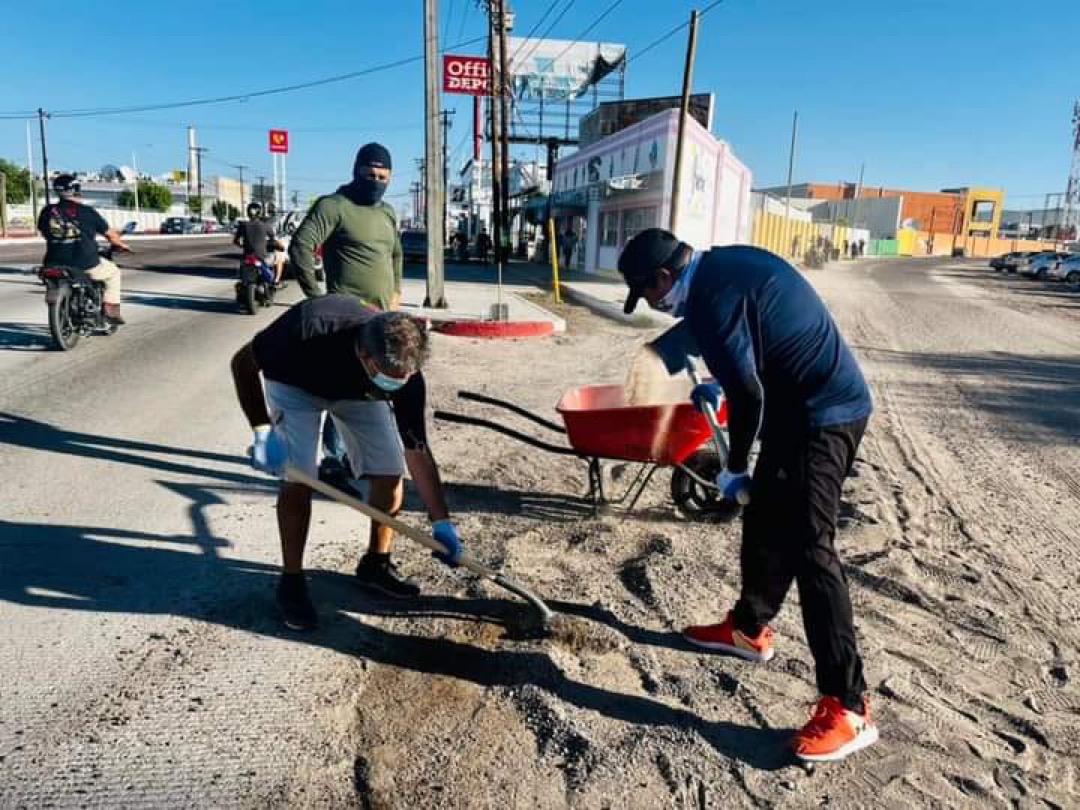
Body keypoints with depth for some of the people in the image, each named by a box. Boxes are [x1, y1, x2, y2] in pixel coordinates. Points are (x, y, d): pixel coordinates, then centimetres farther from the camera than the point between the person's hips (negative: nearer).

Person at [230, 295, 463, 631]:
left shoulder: (405, 374, -33)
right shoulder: (310, 331, -44)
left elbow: (417, 453, -22)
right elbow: (243, 362, -24)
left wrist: (441, 523, -23)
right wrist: (262, 430, -31)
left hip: (357, 391, 3)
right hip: (296, 383, -2)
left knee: (390, 473, -8)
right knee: (299, 478, -18)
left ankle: (375, 564, 16)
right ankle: (291, 581, 2)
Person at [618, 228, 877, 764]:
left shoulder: (710, 298, -19)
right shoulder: (728, 263, 11)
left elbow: (747, 393, -19)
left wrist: (735, 467, -6)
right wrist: (719, 386, 27)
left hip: (820, 415, -10)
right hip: (822, 402, 10)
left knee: (808, 547, -10)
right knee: (765, 522, 18)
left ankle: (847, 707, -4)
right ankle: (749, 629, 36)